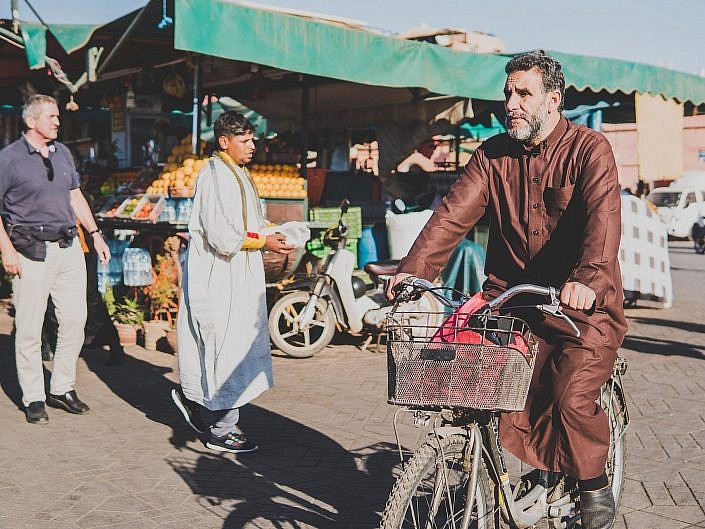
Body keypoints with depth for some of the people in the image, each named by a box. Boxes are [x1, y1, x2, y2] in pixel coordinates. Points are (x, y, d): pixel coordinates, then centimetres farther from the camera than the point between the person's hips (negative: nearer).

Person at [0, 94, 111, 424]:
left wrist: (95, 233, 15)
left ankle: (62, 389, 20)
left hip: (68, 247, 6)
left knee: (75, 319, 6)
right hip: (31, 251, -6)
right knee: (29, 328, 0)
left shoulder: (63, 153, 12)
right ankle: (33, 398, 12)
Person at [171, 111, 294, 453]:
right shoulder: (215, 176, -16)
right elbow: (222, 237, -22)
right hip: (219, 279, -10)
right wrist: (264, 241, -14)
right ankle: (221, 431, 8)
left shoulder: (237, 174, 15)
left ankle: (193, 398, 33)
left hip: (237, 278, 10)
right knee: (227, 348, -3)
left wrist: (270, 234, 7)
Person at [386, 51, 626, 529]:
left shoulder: (590, 149, -7)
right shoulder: (494, 154, 6)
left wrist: (588, 280, -42)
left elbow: (603, 219, -23)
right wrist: (414, 269, -21)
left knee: (572, 400, -17)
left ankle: (594, 486, 11)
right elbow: (454, 212, -6)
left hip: (582, 305, -4)